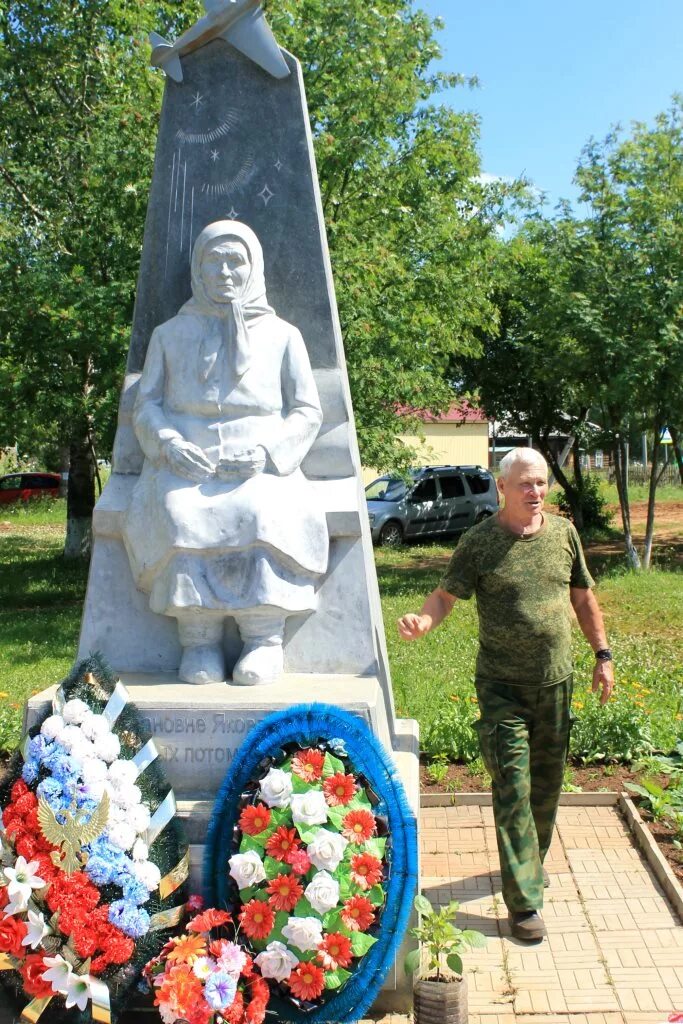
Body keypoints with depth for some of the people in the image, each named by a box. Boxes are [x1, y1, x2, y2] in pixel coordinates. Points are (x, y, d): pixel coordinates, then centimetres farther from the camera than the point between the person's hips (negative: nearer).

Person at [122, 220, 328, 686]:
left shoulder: (281, 335, 14)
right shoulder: (170, 334, 18)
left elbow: (308, 412, 8)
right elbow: (146, 405, 13)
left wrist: (266, 451, -11)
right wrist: (170, 444, -10)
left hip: (261, 466, -1)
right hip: (186, 463, 1)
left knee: (261, 516, -35)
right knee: (178, 515, -33)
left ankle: (266, 638, -24)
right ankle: (199, 639, -25)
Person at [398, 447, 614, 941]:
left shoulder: (564, 532, 5)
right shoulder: (479, 542, -8)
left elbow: (583, 597, 13)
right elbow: (447, 595, -9)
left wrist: (603, 654, 12)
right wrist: (424, 619, -31)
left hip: (556, 679, 4)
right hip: (502, 684, -4)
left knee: (548, 781, 16)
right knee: (513, 787, -4)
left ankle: (534, 860, 39)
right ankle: (524, 901, 3)